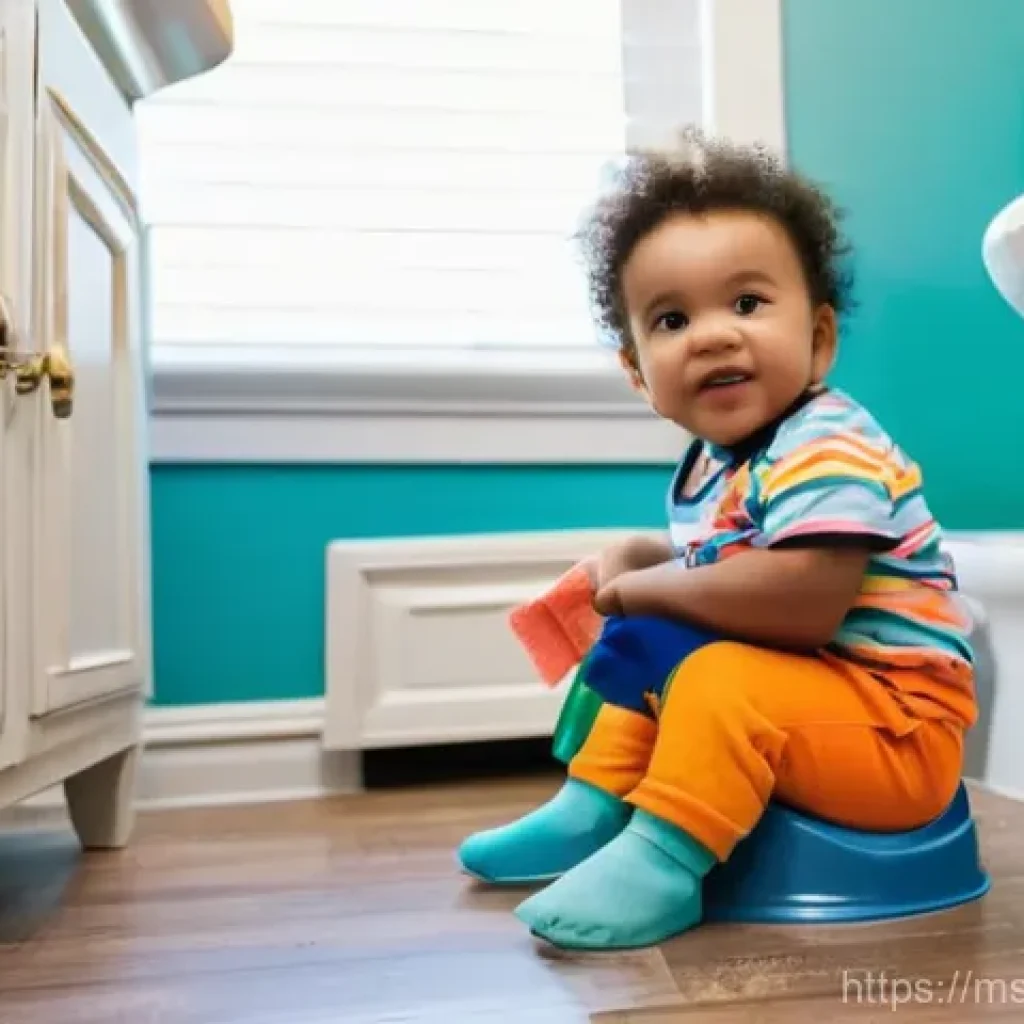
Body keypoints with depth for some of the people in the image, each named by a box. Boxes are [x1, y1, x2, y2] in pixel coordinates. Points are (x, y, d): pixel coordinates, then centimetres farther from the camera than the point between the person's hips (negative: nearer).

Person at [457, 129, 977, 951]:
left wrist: (654, 587, -23)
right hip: (803, 697, 9)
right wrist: (638, 559, -2)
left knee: (720, 680, -31)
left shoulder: (828, 449, -25)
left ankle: (663, 861, -22)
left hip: (900, 724, -9)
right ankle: (593, 810, 21)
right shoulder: (712, 466, 3)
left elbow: (800, 605, -37)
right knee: (644, 659, 17)